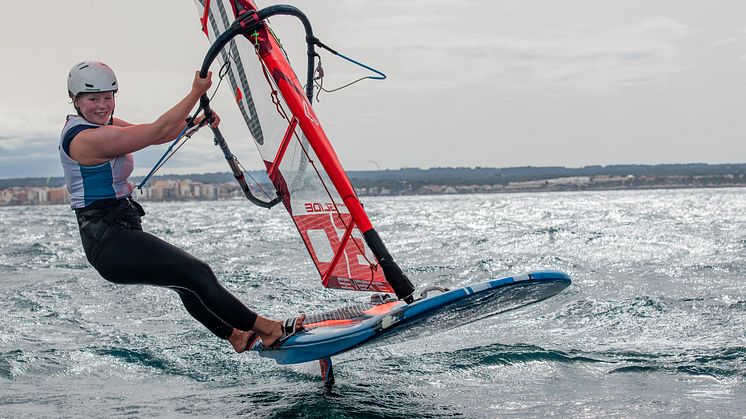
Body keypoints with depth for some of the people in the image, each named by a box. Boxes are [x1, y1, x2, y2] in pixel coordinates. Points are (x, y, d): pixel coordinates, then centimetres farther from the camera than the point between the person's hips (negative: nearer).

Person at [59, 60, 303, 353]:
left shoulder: (100, 123, 11)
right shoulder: (86, 139, -20)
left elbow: (157, 136, 8)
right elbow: (156, 132, -20)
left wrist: (197, 121, -7)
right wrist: (196, 92, -16)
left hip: (117, 235, 11)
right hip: (110, 242, -11)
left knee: (186, 280, 23)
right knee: (197, 274, -12)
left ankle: (234, 335, 38)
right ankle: (267, 330, -7)